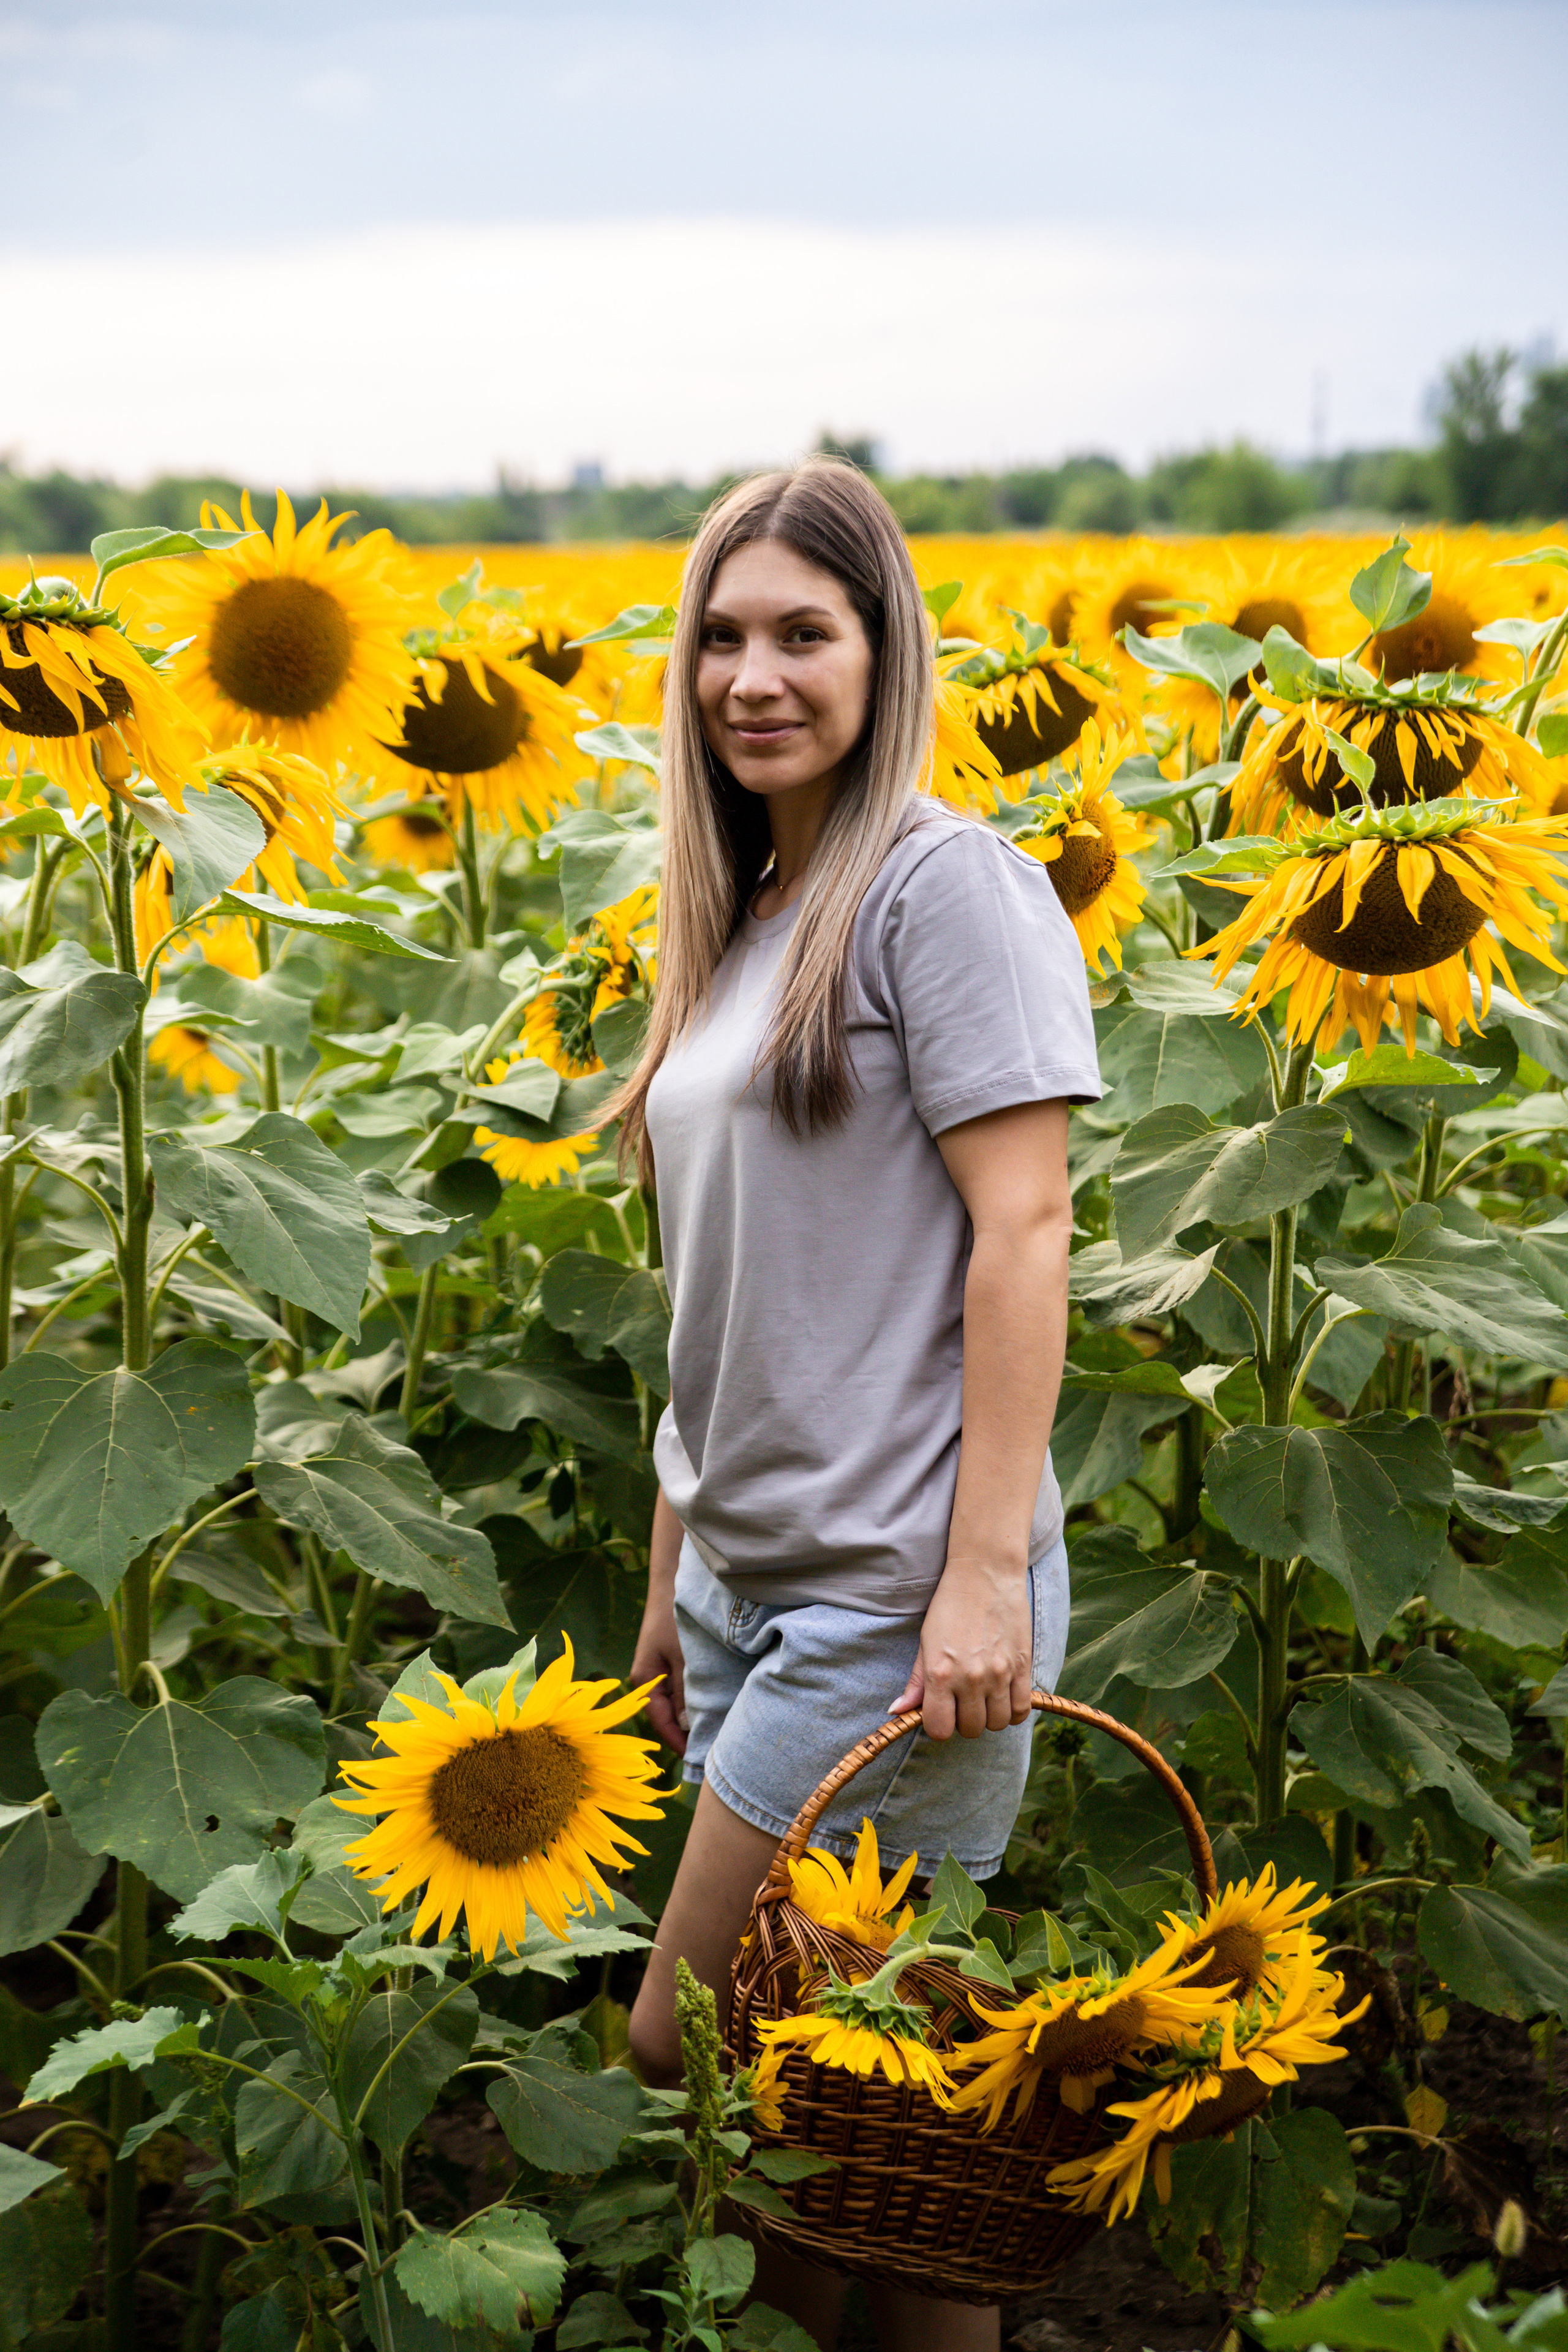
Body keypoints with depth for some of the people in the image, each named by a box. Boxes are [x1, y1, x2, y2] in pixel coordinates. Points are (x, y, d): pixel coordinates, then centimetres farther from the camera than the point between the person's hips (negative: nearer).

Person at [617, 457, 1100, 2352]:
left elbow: (1024, 1229, -16)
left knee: (681, 2051, -3)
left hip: (890, 1598, -8)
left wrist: (988, 1577, -21)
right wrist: (670, 1581, 18)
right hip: (746, 1585, 8)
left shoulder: (947, 879, -9)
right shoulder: (734, 920, 15)